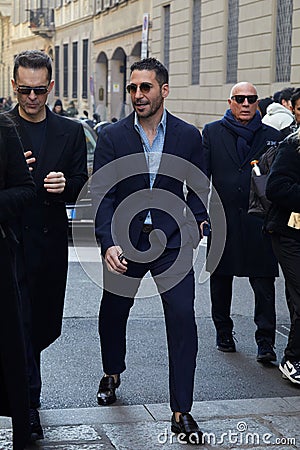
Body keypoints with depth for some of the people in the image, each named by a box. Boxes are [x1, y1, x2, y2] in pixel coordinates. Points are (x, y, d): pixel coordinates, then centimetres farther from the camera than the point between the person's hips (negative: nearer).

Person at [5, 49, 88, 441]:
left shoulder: (71, 132, 9)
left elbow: (80, 185, 7)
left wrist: (64, 185, -15)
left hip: (51, 239, 4)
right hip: (11, 239, -4)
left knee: (46, 325, 13)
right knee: (20, 324, -4)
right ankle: (29, 407, 4)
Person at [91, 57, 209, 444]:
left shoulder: (189, 136, 0)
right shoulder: (111, 136, -4)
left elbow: (199, 186, 13)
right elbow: (102, 195, -10)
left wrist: (196, 219, -5)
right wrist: (108, 243, -24)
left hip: (171, 239, 0)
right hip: (124, 241, 1)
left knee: (182, 317, -10)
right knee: (112, 312, 15)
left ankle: (181, 412, 0)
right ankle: (112, 374, 47)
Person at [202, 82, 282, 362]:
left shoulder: (272, 136, 7)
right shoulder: (212, 132, 6)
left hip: (259, 220, -1)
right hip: (223, 218, 1)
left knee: (264, 282, -6)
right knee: (220, 280, 12)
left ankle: (265, 342, -1)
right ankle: (224, 335, 28)